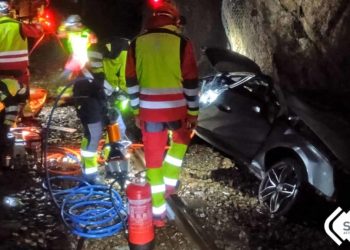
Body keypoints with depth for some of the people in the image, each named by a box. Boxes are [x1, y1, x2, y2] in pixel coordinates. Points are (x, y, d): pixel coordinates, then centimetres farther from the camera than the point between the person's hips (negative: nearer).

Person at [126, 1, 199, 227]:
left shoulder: (137, 43, 4)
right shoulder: (182, 43, -5)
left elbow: (132, 82, 7)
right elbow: (191, 83, -5)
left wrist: (136, 111, 16)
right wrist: (193, 112, 5)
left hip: (149, 112, 2)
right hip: (176, 110, -1)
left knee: (153, 161, 11)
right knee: (181, 139, 32)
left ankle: (158, 213, 16)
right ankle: (170, 181, 26)